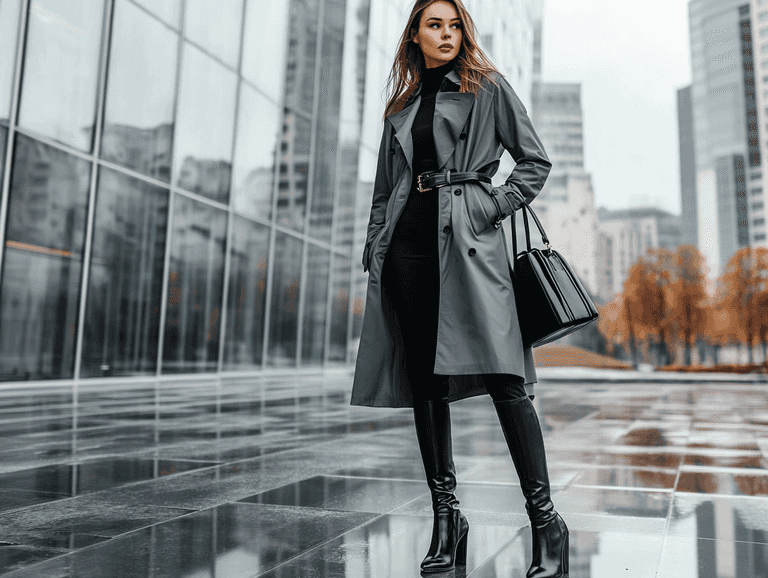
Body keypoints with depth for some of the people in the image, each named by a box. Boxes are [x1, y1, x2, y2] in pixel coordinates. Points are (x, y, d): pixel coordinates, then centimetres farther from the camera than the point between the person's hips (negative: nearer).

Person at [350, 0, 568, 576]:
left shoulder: (488, 86, 11)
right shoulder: (402, 106, 22)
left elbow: (536, 160, 8)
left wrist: (494, 207, -5)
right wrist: (375, 251, 12)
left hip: (468, 240, -4)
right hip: (408, 242, 4)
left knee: (501, 374, -14)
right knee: (425, 378, 2)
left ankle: (546, 521, -6)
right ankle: (446, 515, 12)